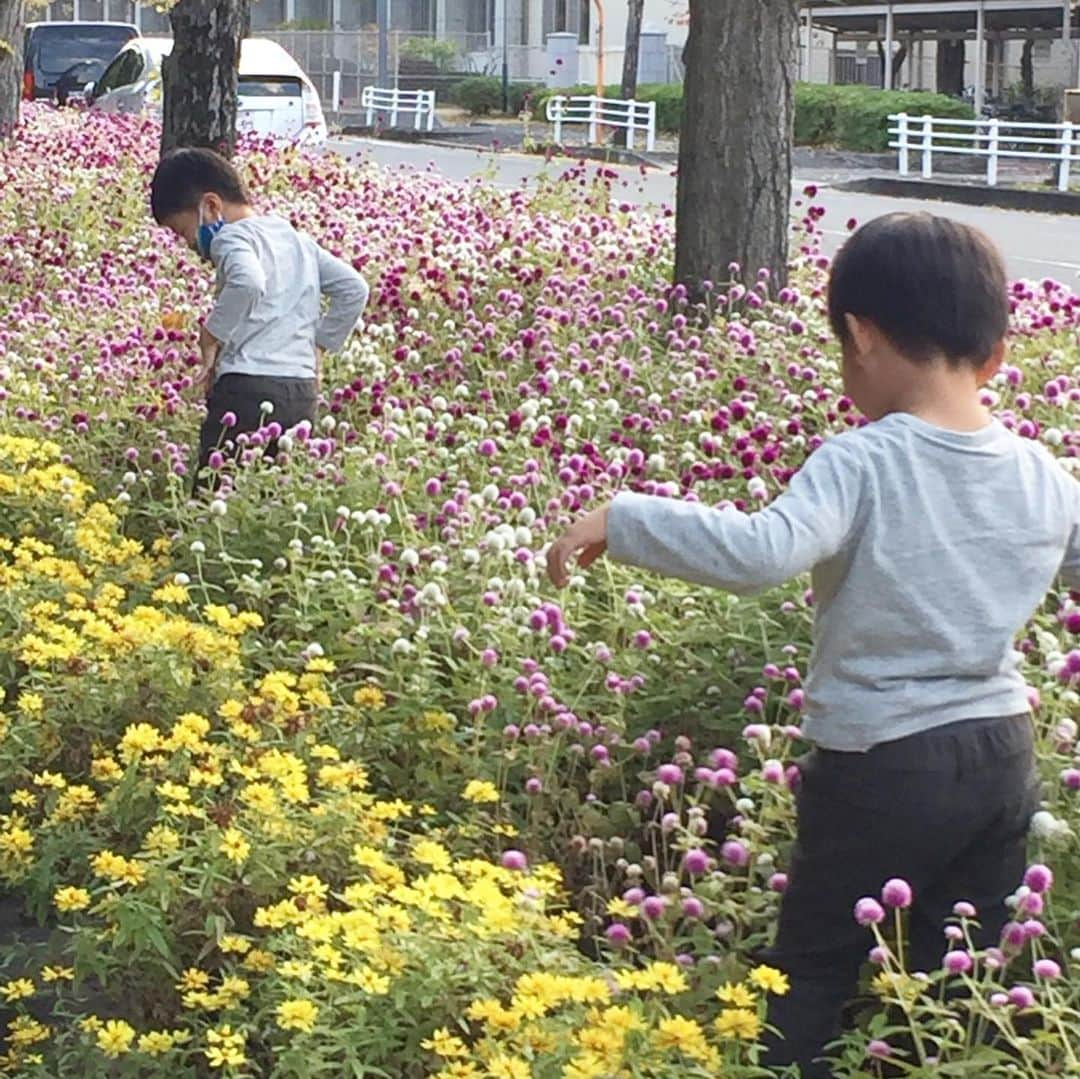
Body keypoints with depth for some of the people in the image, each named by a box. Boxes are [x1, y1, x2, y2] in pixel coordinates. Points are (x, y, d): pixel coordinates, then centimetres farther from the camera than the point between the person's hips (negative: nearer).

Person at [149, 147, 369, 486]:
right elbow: (353, 288, 18)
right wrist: (319, 345, 19)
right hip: (304, 393, 8)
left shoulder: (232, 236, -3)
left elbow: (248, 282, -25)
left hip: (247, 386, -8)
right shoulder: (297, 239, 20)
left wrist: (210, 336, -14)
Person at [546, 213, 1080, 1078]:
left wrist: (622, 521, -26)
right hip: (1005, 755, 5)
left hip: (881, 764, -5)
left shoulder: (862, 465, -19)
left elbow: (762, 553, -34)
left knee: (812, 975, 11)